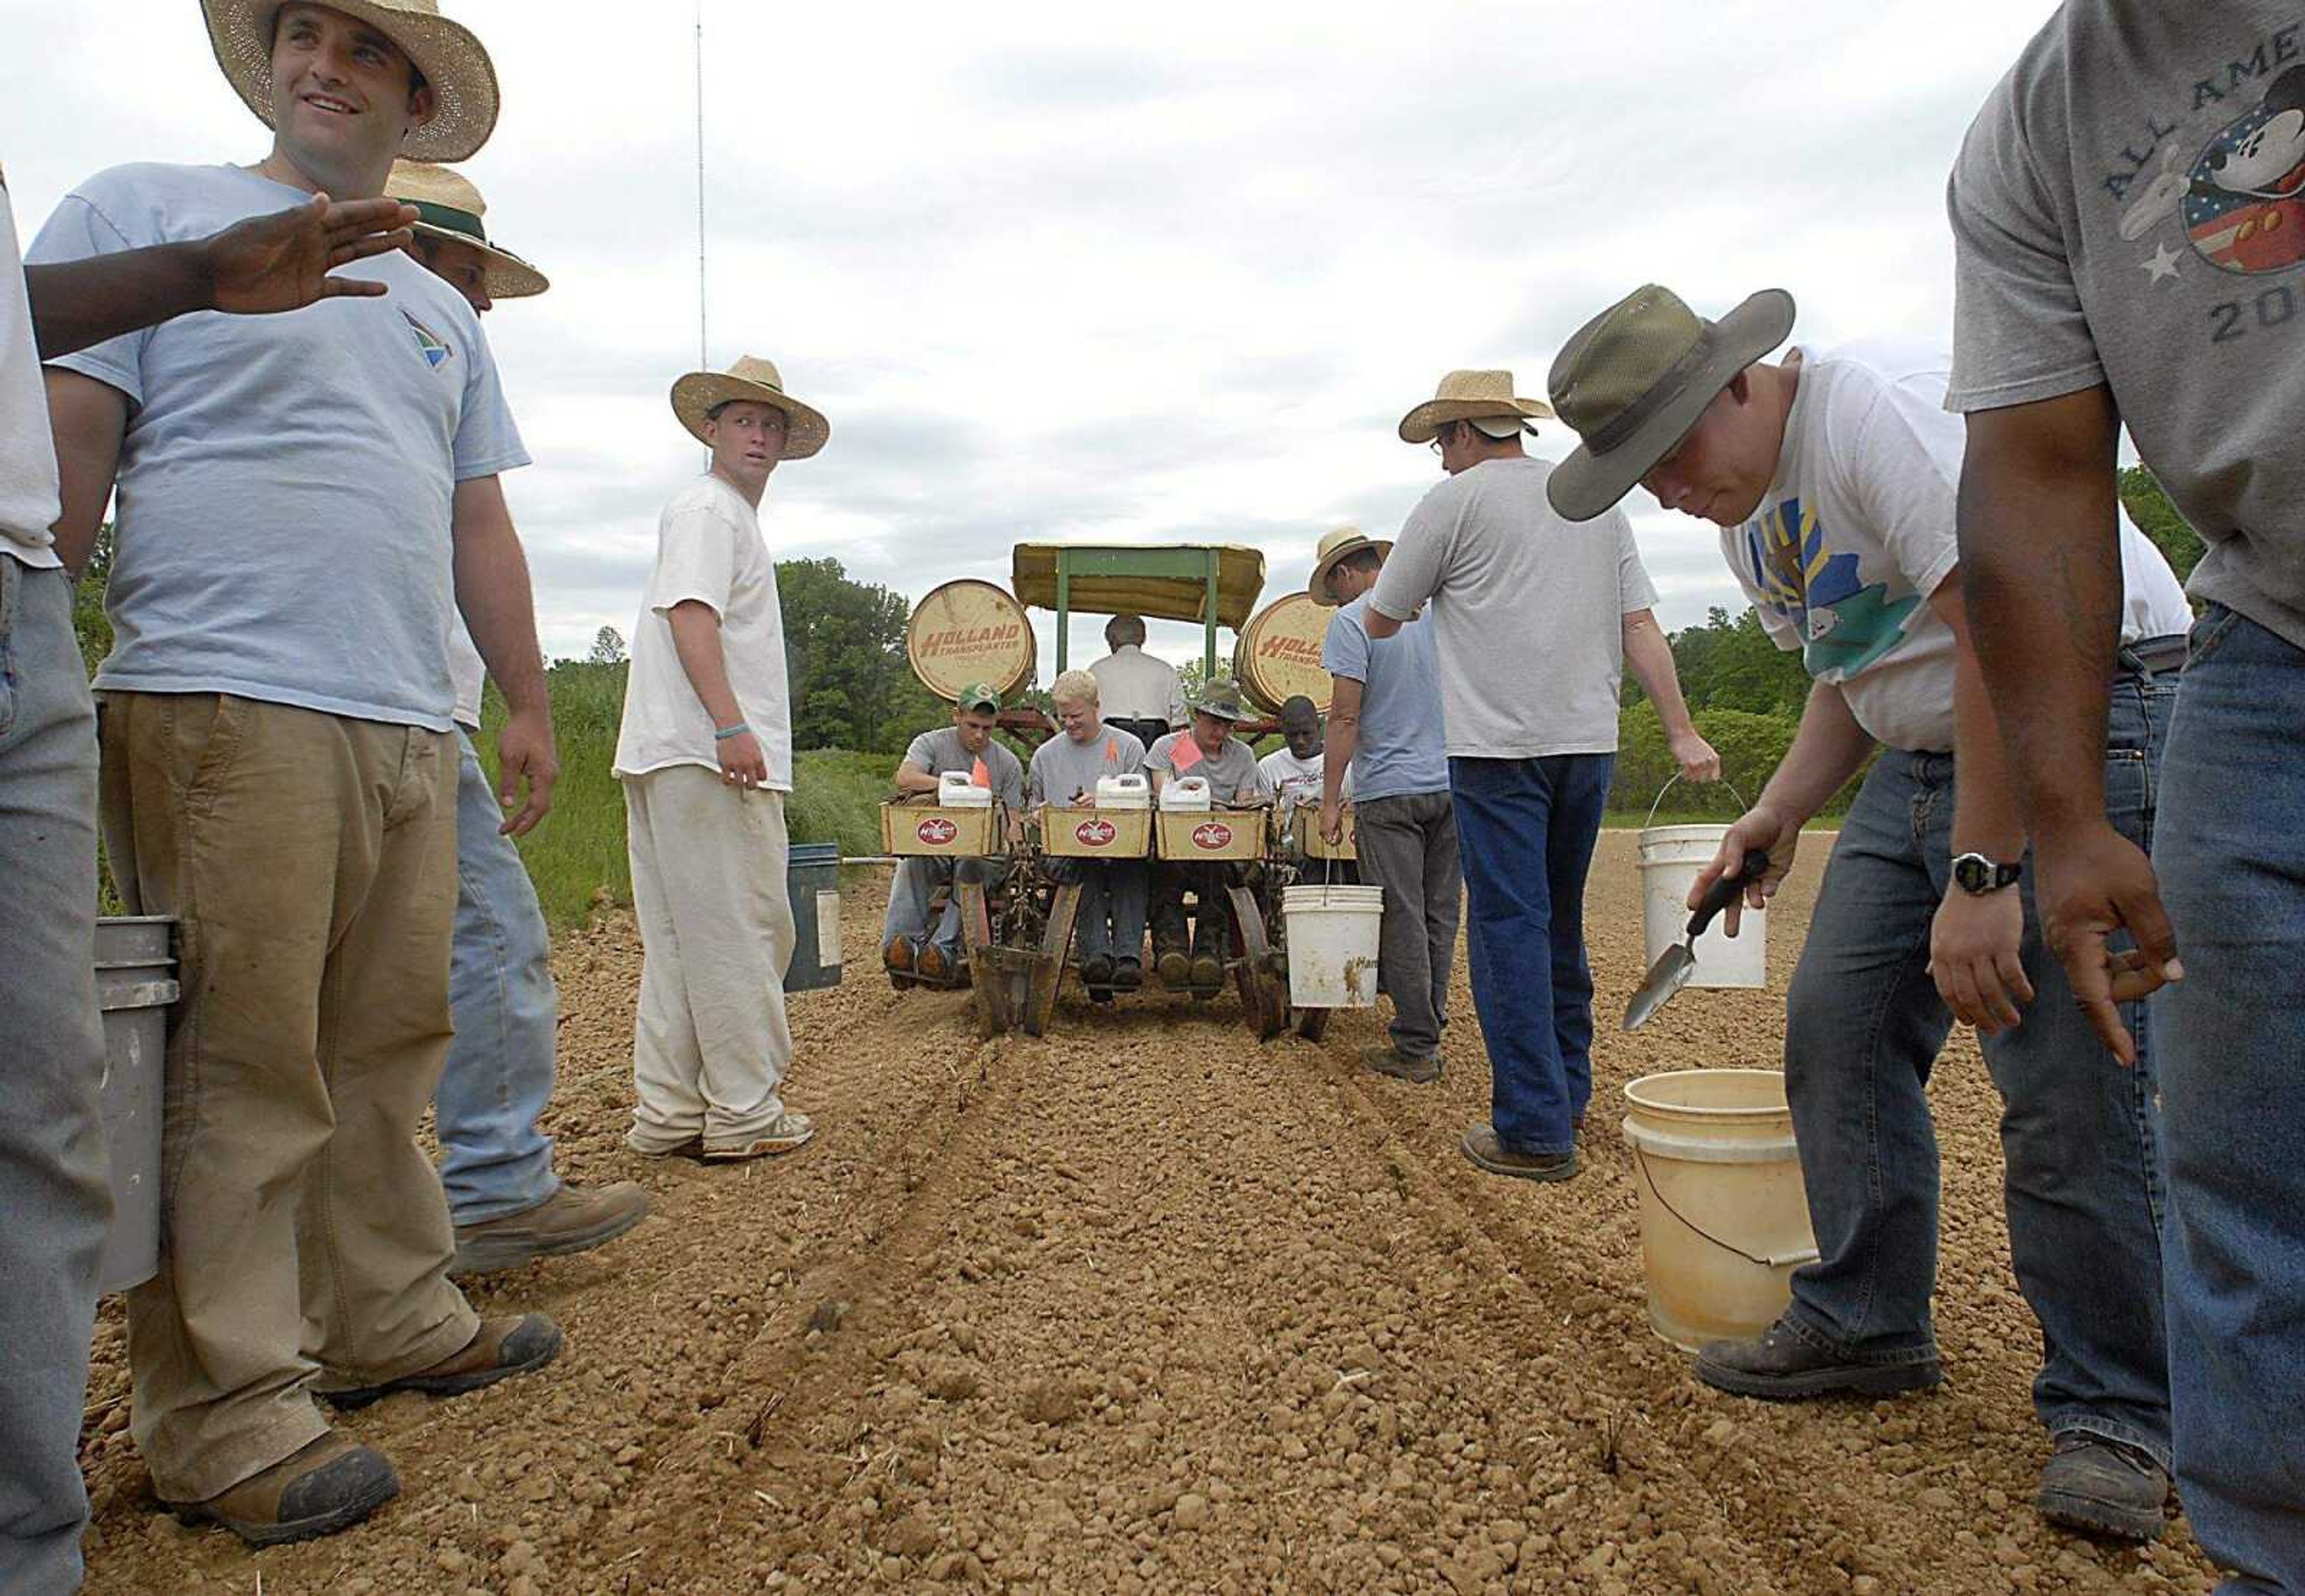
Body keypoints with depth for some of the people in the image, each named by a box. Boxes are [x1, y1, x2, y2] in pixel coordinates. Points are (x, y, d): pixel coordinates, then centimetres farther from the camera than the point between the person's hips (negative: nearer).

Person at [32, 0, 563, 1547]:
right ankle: (229, 1414, 4)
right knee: (238, 1069, -5)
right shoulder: (146, 213, 8)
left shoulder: (442, 311, 25)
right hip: (228, 709, -6)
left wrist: (529, 700, 19)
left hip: (412, 732, 6)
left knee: (387, 1053, 10)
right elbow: (64, 452, -1)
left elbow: (480, 524, 24)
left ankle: (391, 1319, 23)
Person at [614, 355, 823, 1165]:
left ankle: (668, 1114, 14)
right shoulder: (707, 509, -4)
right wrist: (731, 724, -26)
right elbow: (689, 612, -17)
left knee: (678, 942, 9)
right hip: (706, 759, -11)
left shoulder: (735, 517, 28)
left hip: (675, 762, 11)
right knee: (739, 937, -7)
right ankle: (745, 1113, -1)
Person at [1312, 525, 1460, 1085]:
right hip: (1451, 783, 6)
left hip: (1390, 790, -6)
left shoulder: (1352, 621, -7)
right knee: (1440, 916, 10)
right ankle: (1429, 1028, 17)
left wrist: (1331, 800, -8)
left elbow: (1346, 718, -13)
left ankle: (1416, 1047, 2)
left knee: (1402, 919, -1)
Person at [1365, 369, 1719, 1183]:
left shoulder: (1454, 500, -2)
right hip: (1589, 744, 6)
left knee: (1510, 928, -4)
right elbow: (1640, 625, 9)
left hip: (1499, 746, -6)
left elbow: (1380, 623, 4)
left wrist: (1400, 588, 26)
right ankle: (1567, 1092, 28)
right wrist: (1682, 732, 6)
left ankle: (1535, 1131, -4)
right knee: (1561, 922, 18)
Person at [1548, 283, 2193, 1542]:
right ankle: (1865, 1323, 19)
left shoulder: (1874, 402, -20)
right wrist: (1779, 812, 6)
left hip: (2090, 718, -9)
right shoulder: (1744, 517, 10)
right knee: (1836, 1027, 5)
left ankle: (2111, 1414, 6)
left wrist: (1981, 874, -26)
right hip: (1926, 754, 9)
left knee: (2067, 1087, -11)